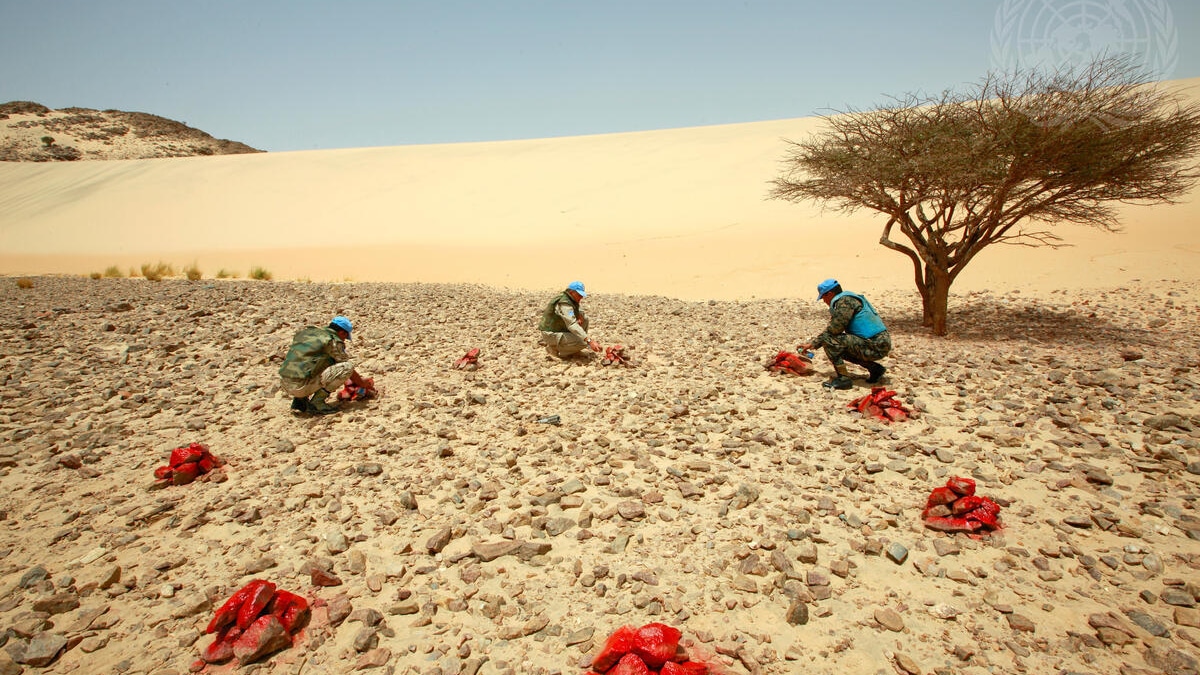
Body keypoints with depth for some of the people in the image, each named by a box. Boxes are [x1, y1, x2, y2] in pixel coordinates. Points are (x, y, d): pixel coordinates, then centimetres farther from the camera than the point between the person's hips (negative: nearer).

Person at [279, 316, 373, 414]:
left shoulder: (306, 331, 20)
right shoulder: (333, 341, -3)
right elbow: (347, 367, 4)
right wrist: (363, 383, 23)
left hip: (284, 383, 8)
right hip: (301, 387, -8)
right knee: (348, 366, -7)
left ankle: (299, 399, 15)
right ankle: (317, 402, -4)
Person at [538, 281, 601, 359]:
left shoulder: (571, 300, 5)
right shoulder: (564, 303, -26)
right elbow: (572, 325, -38)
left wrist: (580, 315, -5)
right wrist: (589, 341, -45)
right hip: (551, 334, -10)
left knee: (585, 320, 7)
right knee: (583, 342, -23)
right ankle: (555, 349, -6)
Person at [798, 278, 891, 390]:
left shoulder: (844, 301, -11)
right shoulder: (847, 299, 20)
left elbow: (834, 328, -18)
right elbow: (833, 329, 25)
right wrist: (812, 344, 25)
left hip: (874, 347, -10)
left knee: (829, 340, -14)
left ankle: (843, 378, -13)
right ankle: (874, 368, 18)